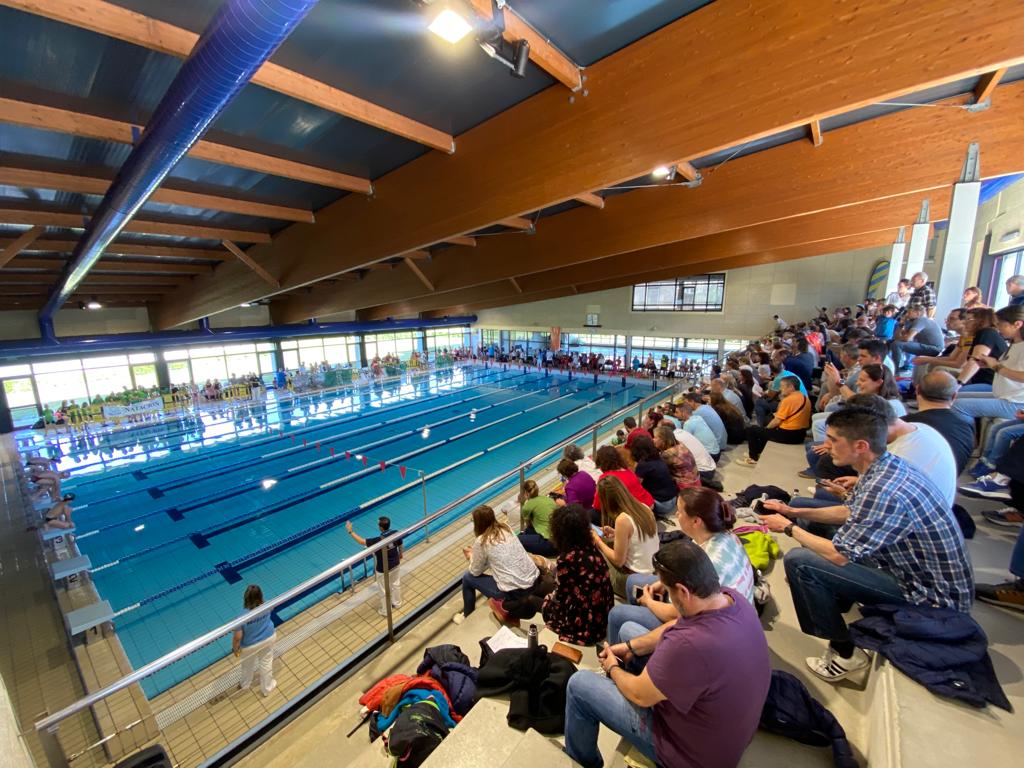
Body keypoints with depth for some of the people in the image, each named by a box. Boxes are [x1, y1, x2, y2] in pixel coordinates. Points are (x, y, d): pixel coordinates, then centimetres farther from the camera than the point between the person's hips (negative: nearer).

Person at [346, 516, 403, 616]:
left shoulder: (378, 540, -35)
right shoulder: (396, 533, -19)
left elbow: (361, 542, -24)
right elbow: (400, 545, 0)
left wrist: (350, 531, -15)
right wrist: (400, 554, 22)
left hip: (383, 569, -5)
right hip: (395, 564, 5)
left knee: (384, 591, 19)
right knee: (396, 584, 27)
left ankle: (385, 611, 39)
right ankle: (397, 603, 49)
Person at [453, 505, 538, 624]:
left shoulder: (481, 541, -11)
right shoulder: (506, 528, 5)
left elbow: (476, 572, 4)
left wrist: (471, 556, 22)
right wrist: (476, 553, 23)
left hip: (514, 591, -6)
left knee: (467, 577, 14)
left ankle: (467, 615, 35)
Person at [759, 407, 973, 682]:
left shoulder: (883, 491, -32)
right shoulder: (889, 465, -3)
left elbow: (839, 555, -23)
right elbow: (849, 512, 13)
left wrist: (789, 528, -9)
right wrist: (794, 512, 6)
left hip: (933, 596, -9)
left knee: (798, 561, -18)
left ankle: (844, 652, 2)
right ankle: (837, 603, 30)